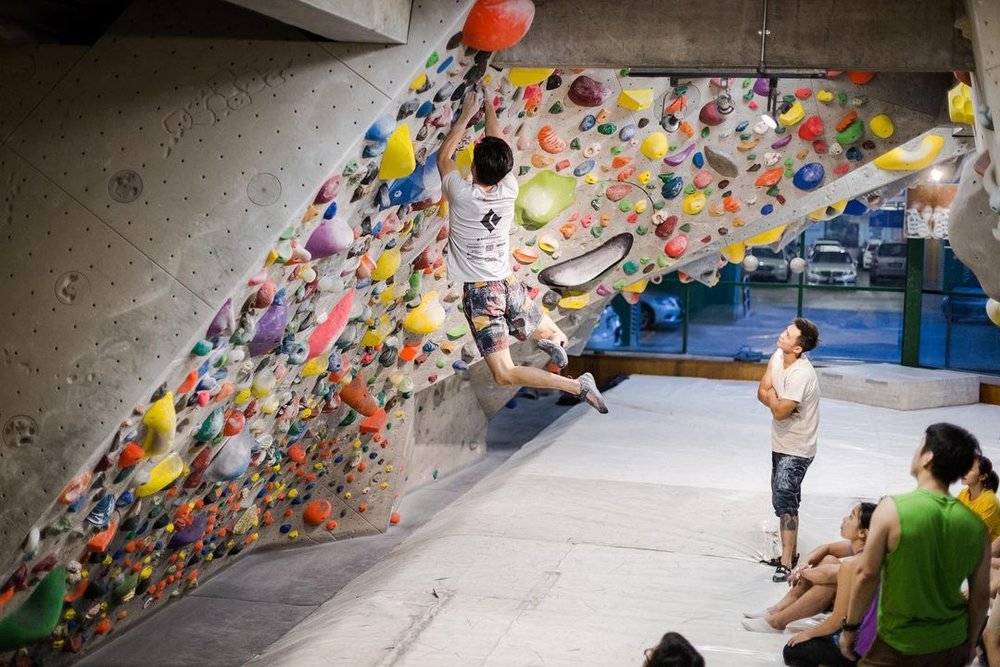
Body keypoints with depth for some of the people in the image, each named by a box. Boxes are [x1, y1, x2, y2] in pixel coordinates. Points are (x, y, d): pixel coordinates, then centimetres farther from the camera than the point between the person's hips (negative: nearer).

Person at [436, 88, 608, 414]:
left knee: (505, 375, -11)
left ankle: (576, 385, -21)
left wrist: (466, 115, 12)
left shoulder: (462, 194, -15)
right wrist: (490, 110, 27)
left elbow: (443, 156, 4)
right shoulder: (509, 190, -4)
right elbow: (498, 150, 14)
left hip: (479, 293, -5)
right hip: (511, 286, 5)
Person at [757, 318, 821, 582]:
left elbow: (779, 411, -26)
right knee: (786, 500, 21)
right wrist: (779, 400, -17)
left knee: (784, 501, -17)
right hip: (781, 444, 9)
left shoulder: (801, 374, -28)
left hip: (796, 449, -9)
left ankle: (785, 564, -15)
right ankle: (791, 552, 38)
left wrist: (772, 394, -8)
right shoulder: (777, 357, -3)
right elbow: (762, 393, 1)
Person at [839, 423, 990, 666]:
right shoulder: (976, 525, -7)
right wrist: (971, 641, 17)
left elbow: (867, 575, -16)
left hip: (900, 647, -4)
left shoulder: (893, 509, -18)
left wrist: (850, 626, -3)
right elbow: (981, 595, 1)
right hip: (953, 646, 4)